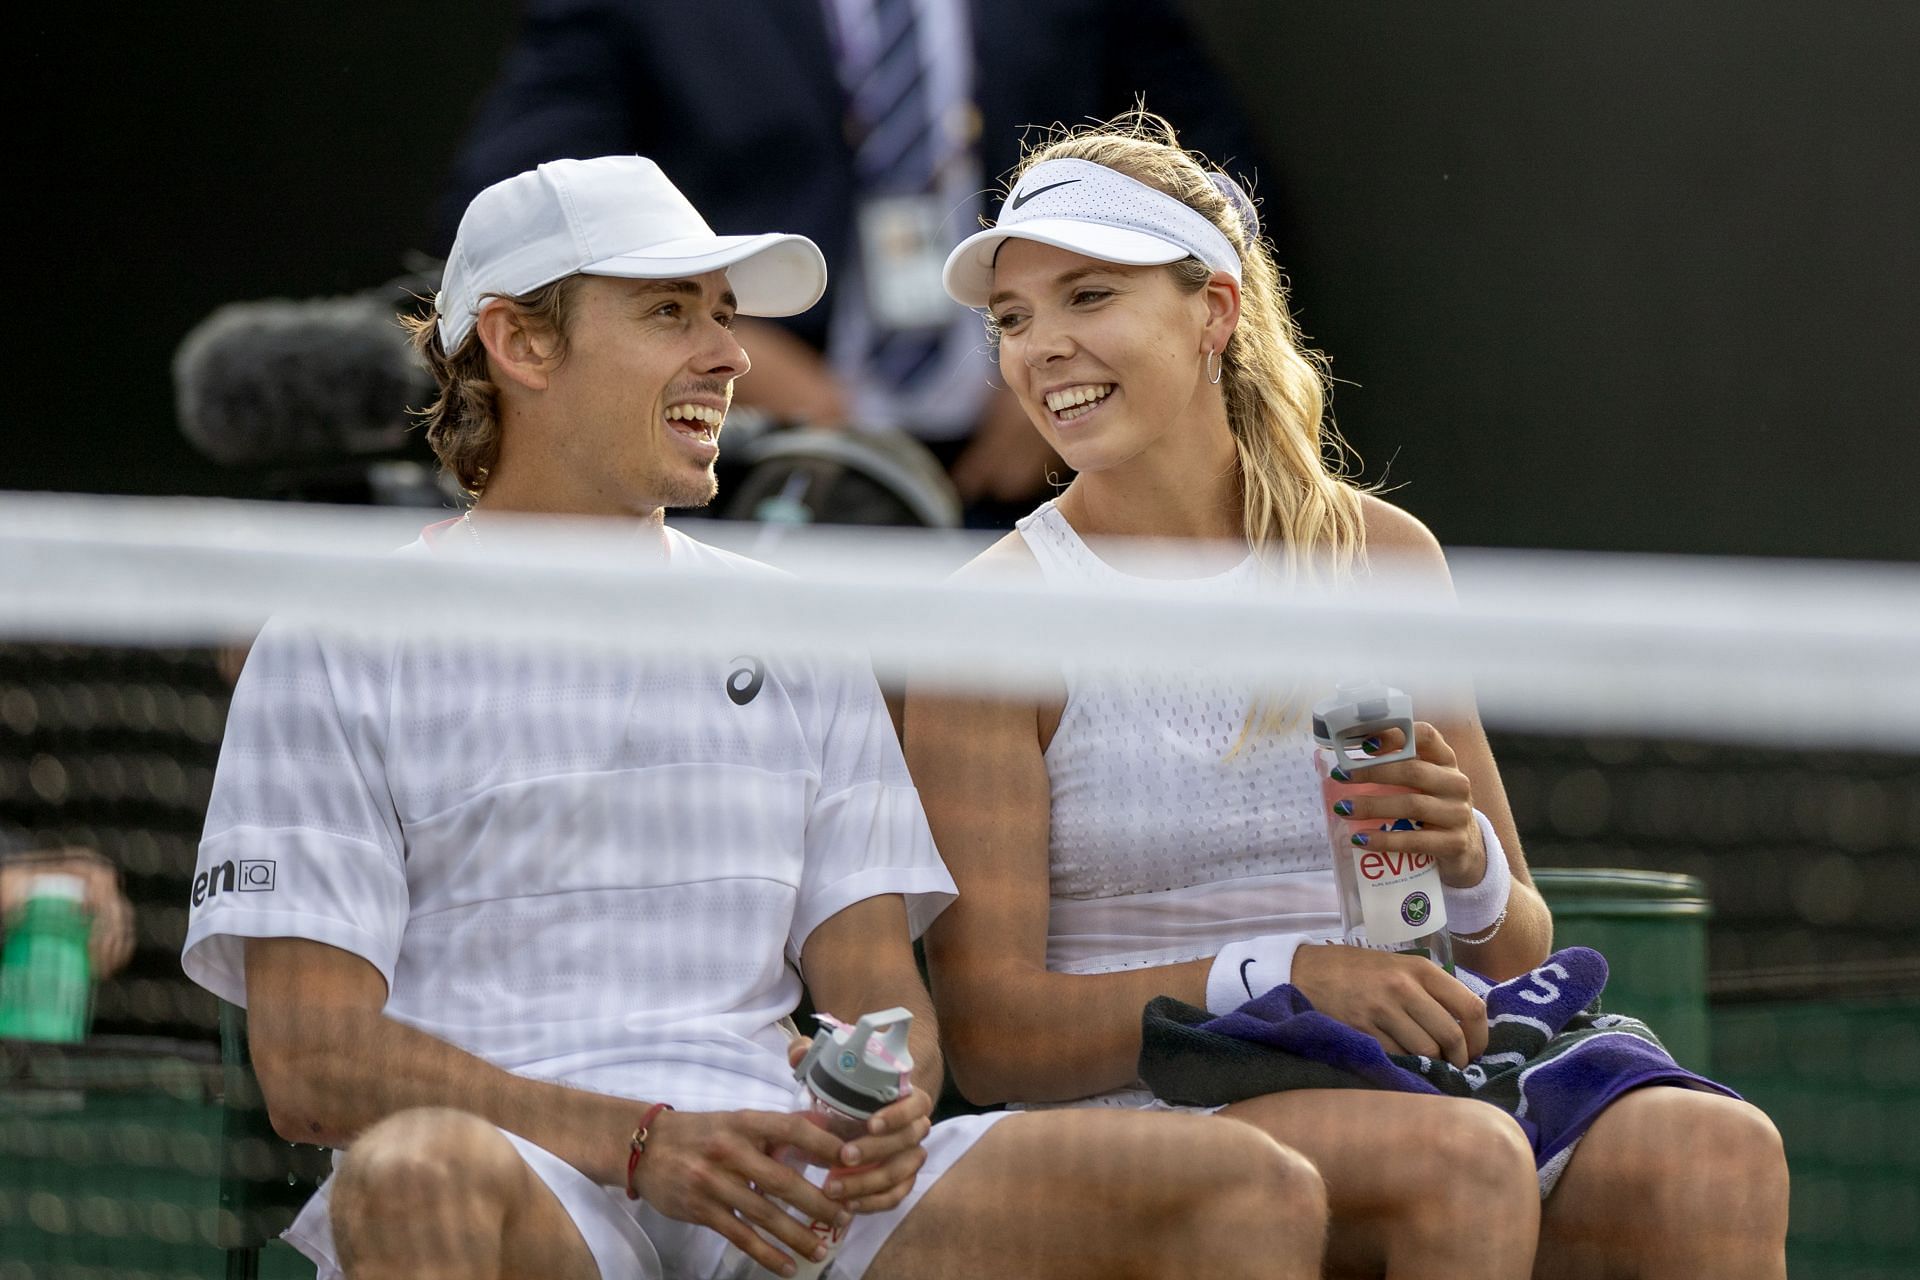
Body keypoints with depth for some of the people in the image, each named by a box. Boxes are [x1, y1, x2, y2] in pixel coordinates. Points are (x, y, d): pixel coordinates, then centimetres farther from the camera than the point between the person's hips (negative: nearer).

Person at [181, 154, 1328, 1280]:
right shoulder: (341, 652, 7)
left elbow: (875, 982, 16)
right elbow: (310, 1060, -3)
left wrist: (885, 1112, -10)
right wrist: (644, 1143, -17)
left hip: (789, 1187, 4)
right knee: (418, 1177, -43)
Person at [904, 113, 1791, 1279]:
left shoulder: (1382, 559, 11)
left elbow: (1515, 957, 14)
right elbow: (989, 1034, -7)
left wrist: (1467, 867, -10)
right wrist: (1282, 977, -20)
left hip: (1388, 1092, 4)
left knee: (1723, 1155, -26)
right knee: (1466, 1160, -35)